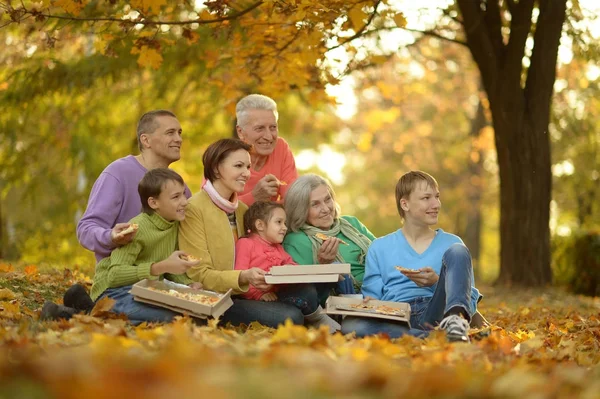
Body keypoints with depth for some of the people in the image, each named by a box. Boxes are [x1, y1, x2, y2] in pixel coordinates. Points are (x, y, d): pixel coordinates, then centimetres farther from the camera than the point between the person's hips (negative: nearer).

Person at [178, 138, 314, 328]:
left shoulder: (242, 210, 15)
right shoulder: (194, 210, -8)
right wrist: (243, 277, -29)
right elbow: (199, 275, -13)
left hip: (239, 297, 8)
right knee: (290, 318, -27)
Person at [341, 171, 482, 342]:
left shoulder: (451, 244, 19)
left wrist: (437, 283, -5)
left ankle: (455, 318, -46)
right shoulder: (380, 248, 20)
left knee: (457, 251, -19)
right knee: (350, 324, -33)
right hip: (396, 321, 0)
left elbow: (471, 302, 12)